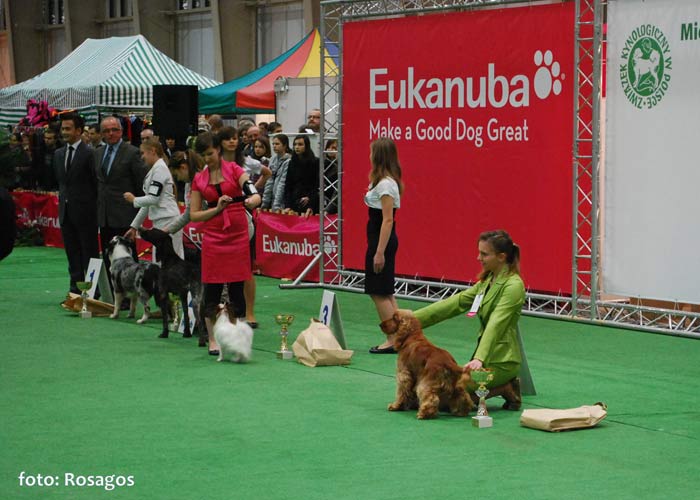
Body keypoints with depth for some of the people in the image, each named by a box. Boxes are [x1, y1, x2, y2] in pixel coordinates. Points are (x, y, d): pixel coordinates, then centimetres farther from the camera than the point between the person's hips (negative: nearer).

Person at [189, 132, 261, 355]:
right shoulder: (199, 179, 7)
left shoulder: (234, 170, 0)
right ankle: (213, 340, 8)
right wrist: (217, 208, -9)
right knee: (212, 288, 0)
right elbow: (194, 215, 6)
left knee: (237, 287, 1)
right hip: (213, 235, 1)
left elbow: (255, 195, -12)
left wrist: (251, 201, -35)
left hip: (237, 234, -1)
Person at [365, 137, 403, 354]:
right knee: (385, 291, 13)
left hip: (382, 238, -10)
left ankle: (393, 340, -1)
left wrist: (380, 252, -22)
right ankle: (397, 337, 16)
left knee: (379, 292, -5)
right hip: (380, 238, 10)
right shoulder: (385, 181, 12)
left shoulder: (385, 184, -18)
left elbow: (387, 220, -21)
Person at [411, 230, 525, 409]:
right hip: (486, 355, 9)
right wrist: (411, 319, -1)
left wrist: (479, 359, -44)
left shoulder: (513, 286, -17)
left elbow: (495, 325, -31)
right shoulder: (488, 280, 10)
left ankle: (505, 389, -2)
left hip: (501, 361, -9)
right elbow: (455, 303, 6)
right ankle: (505, 386, 10)